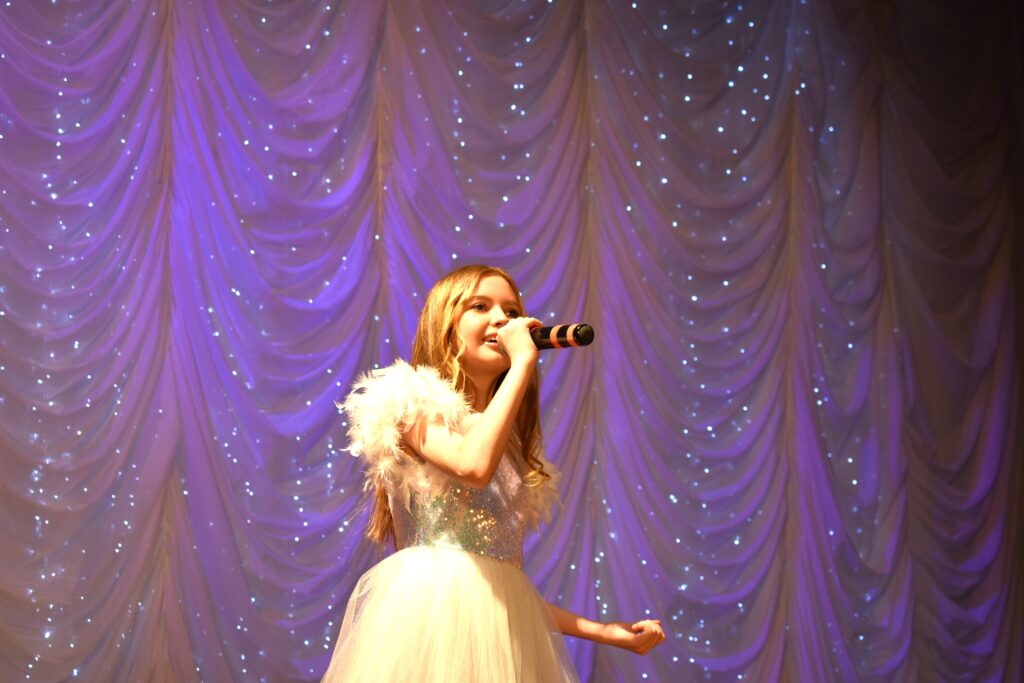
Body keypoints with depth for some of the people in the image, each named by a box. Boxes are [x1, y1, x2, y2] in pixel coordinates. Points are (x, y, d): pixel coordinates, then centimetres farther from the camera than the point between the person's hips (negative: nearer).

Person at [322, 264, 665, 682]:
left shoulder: (510, 445, 20)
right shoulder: (415, 404, 1)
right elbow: (474, 465, -21)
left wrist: (607, 632, 15)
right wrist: (524, 361, -11)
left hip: (504, 626, 6)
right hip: (432, 611, -6)